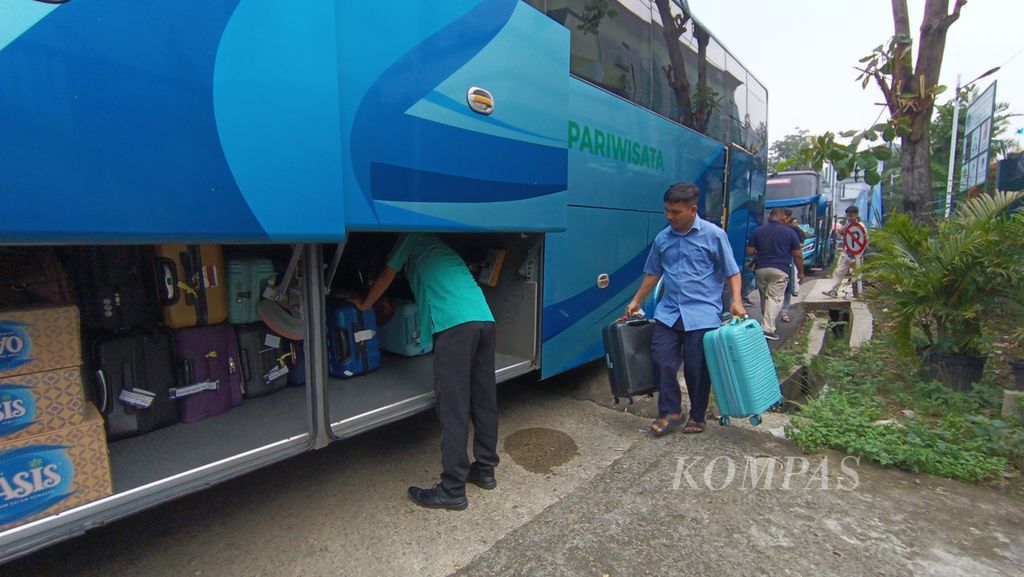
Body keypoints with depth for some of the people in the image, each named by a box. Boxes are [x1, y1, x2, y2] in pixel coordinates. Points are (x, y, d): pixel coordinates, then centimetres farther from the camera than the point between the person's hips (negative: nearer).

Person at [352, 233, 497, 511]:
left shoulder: (411, 237, 18)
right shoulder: (436, 243, 36)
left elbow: (386, 278, 24)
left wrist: (363, 305, 41)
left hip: (455, 323, -8)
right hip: (484, 319, 8)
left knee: (453, 409, -4)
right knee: (484, 401, 14)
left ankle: (452, 490, 4)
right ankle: (485, 470, 27)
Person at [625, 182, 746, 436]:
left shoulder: (714, 235, -4)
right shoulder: (662, 238, 8)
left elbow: (732, 272, 0)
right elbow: (653, 273, 18)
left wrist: (737, 300, -14)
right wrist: (636, 301, 17)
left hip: (702, 314, -4)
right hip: (669, 312, 4)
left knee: (697, 369, 4)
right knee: (663, 362, -1)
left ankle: (697, 417, 24)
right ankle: (670, 413, 16)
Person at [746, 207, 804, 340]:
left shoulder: (758, 231, 4)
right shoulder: (789, 232, 1)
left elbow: (749, 251, 5)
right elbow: (798, 255, 3)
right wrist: (800, 272, 14)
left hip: (761, 269, 3)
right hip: (780, 270, -3)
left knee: (764, 298, 16)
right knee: (775, 299, -5)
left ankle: (766, 324, 25)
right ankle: (768, 329, -13)